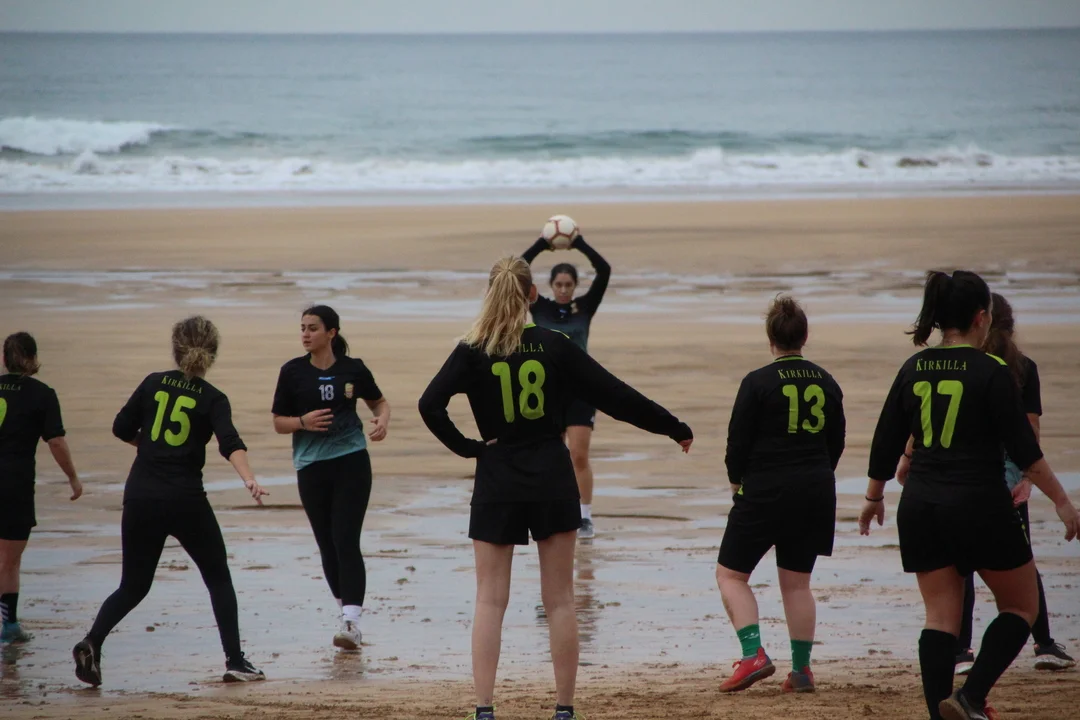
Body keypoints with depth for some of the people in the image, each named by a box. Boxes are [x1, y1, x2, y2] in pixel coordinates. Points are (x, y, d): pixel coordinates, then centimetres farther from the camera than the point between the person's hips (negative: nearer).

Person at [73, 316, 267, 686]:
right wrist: (249, 479, -31)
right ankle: (235, 660, 7)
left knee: (133, 586, 11)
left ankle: (92, 642, -12)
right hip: (185, 501, -3)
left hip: (140, 498, 3)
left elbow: (122, 428, 9)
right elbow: (230, 443, -18)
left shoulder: (154, 383, 6)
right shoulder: (213, 399, -2)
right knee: (218, 579, 13)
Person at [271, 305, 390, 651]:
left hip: (352, 462, -2)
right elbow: (279, 423, 6)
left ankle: (351, 622, -17)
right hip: (312, 466, 2)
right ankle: (346, 607, 26)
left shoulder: (353, 369, 1)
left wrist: (383, 420, -5)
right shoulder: (293, 372, 2)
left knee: (346, 540, -12)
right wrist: (303, 421, -14)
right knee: (327, 544, 7)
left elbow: (379, 401, 16)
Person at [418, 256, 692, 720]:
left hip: (497, 483, 0)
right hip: (552, 481, 0)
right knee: (559, 600, 6)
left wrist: (466, 447, -5)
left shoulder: (472, 352, -4)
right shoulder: (554, 346, -2)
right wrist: (673, 427, 9)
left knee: (490, 600, 2)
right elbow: (615, 395, 0)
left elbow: (430, 406, -16)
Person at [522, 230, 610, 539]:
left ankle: (585, 517, 0)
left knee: (579, 456, -7)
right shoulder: (540, 308, 2)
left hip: (580, 391, -1)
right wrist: (540, 245, -11)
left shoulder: (585, 307, 2)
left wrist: (581, 245, -11)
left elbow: (605, 272, -9)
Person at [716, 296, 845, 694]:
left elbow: (738, 441, -8)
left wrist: (736, 480, 9)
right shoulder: (827, 383, 5)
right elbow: (836, 443, 12)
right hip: (816, 493, 5)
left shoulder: (758, 382, -10)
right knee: (797, 582, 13)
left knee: (731, 573, 4)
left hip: (765, 492, -5)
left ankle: (753, 654, -12)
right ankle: (801, 669, 10)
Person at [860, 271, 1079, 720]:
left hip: (920, 508, 5)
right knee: (1021, 606, 9)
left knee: (941, 617, 8)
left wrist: (874, 497, 24)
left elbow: (887, 443, 10)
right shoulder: (991, 372, -10)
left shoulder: (913, 370, 5)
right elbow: (1023, 448, -11)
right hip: (979, 505, -5)